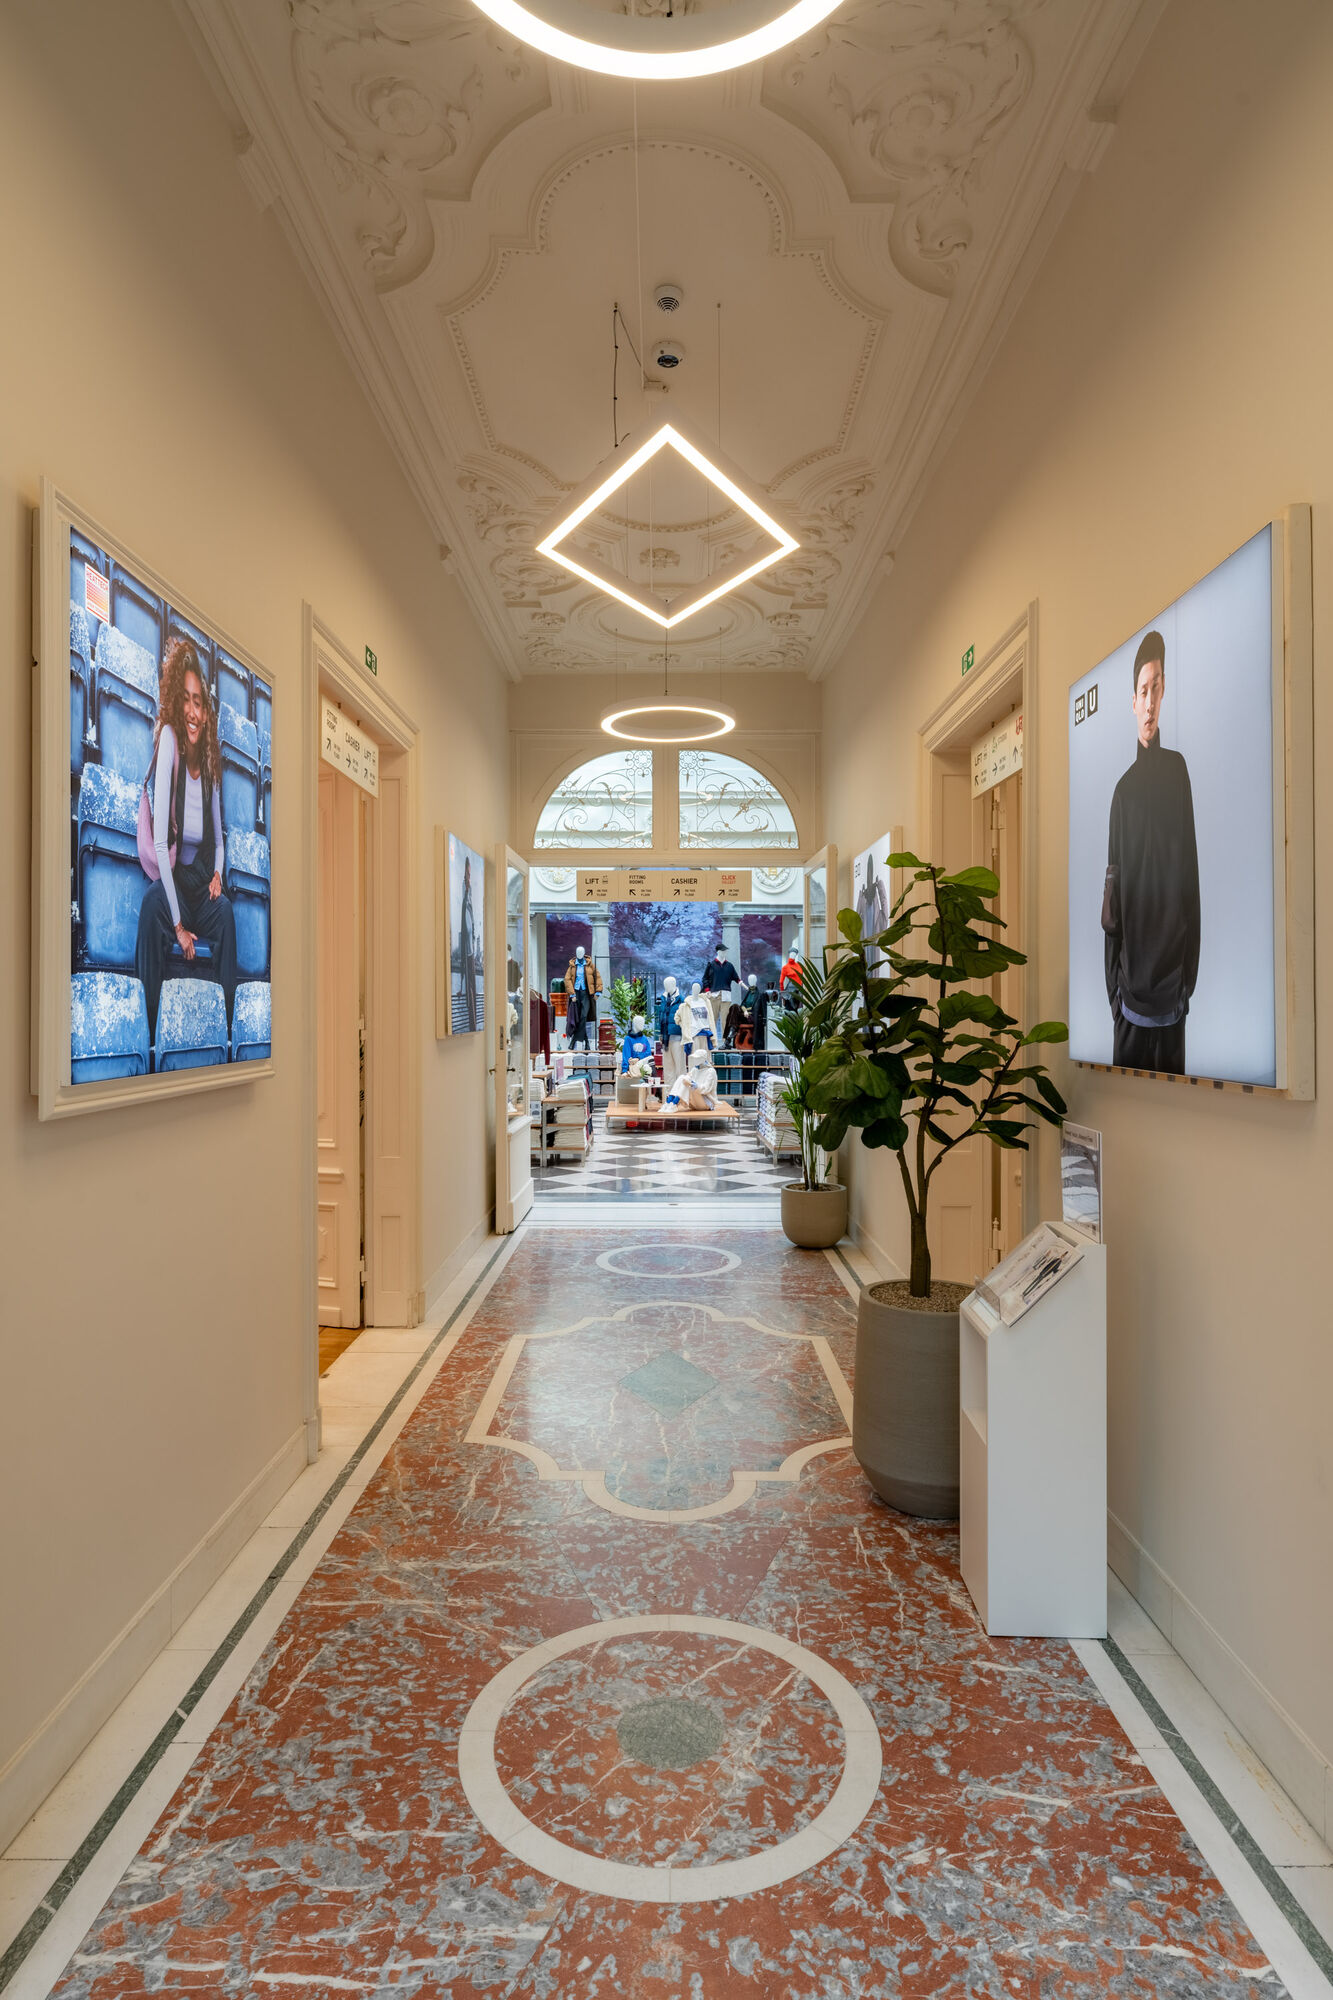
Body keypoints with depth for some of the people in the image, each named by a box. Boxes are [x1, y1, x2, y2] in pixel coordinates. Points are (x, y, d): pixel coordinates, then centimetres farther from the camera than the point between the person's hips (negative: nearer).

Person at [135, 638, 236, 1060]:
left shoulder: (210, 761, 0)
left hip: (202, 886, 4)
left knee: (227, 911, -25)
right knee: (151, 906, -33)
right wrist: (178, 925, -24)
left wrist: (218, 873, -8)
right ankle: (152, 1034, -25)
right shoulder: (168, 739, -14)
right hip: (169, 882, -3)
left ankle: (227, 1028, -18)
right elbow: (160, 842, -21)